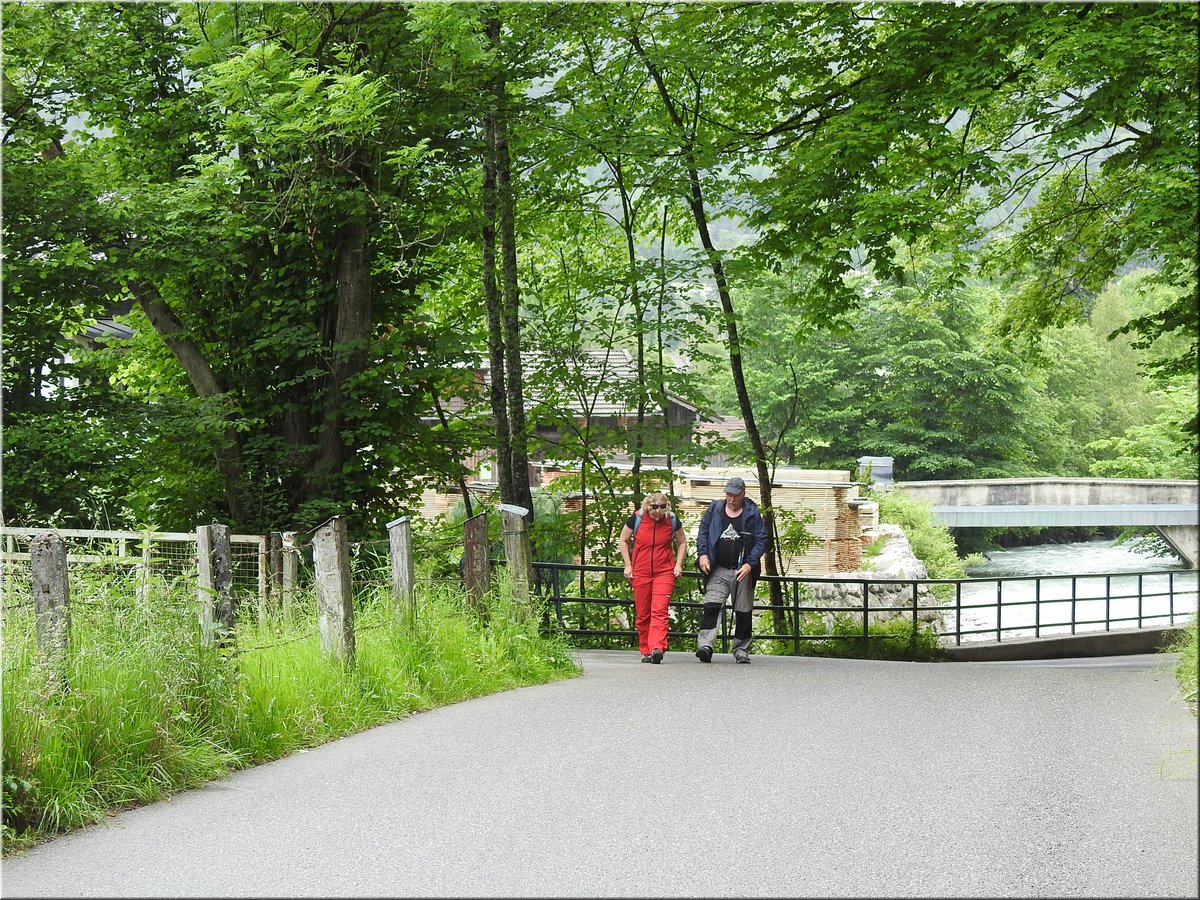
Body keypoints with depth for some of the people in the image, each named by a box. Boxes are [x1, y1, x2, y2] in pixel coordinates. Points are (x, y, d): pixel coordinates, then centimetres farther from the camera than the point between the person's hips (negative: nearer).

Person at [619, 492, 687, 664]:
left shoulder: (672, 520, -3)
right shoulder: (636, 519, -5)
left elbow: (682, 542, 13)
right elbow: (623, 541, 8)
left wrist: (678, 564, 2)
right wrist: (628, 565, 1)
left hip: (665, 572, -1)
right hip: (640, 571, 1)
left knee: (659, 610, -15)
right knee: (642, 614, 5)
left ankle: (657, 648, -24)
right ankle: (646, 651, 14)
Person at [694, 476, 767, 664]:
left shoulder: (752, 513, 3)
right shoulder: (714, 509, 9)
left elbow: (761, 541, 1)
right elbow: (703, 532, 12)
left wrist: (750, 564, -11)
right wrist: (703, 554, -5)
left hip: (742, 572, 0)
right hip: (718, 570, 0)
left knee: (743, 612, 6)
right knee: (711, 606, -17)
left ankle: (741, 651, 17)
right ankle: (705, 645, -25)